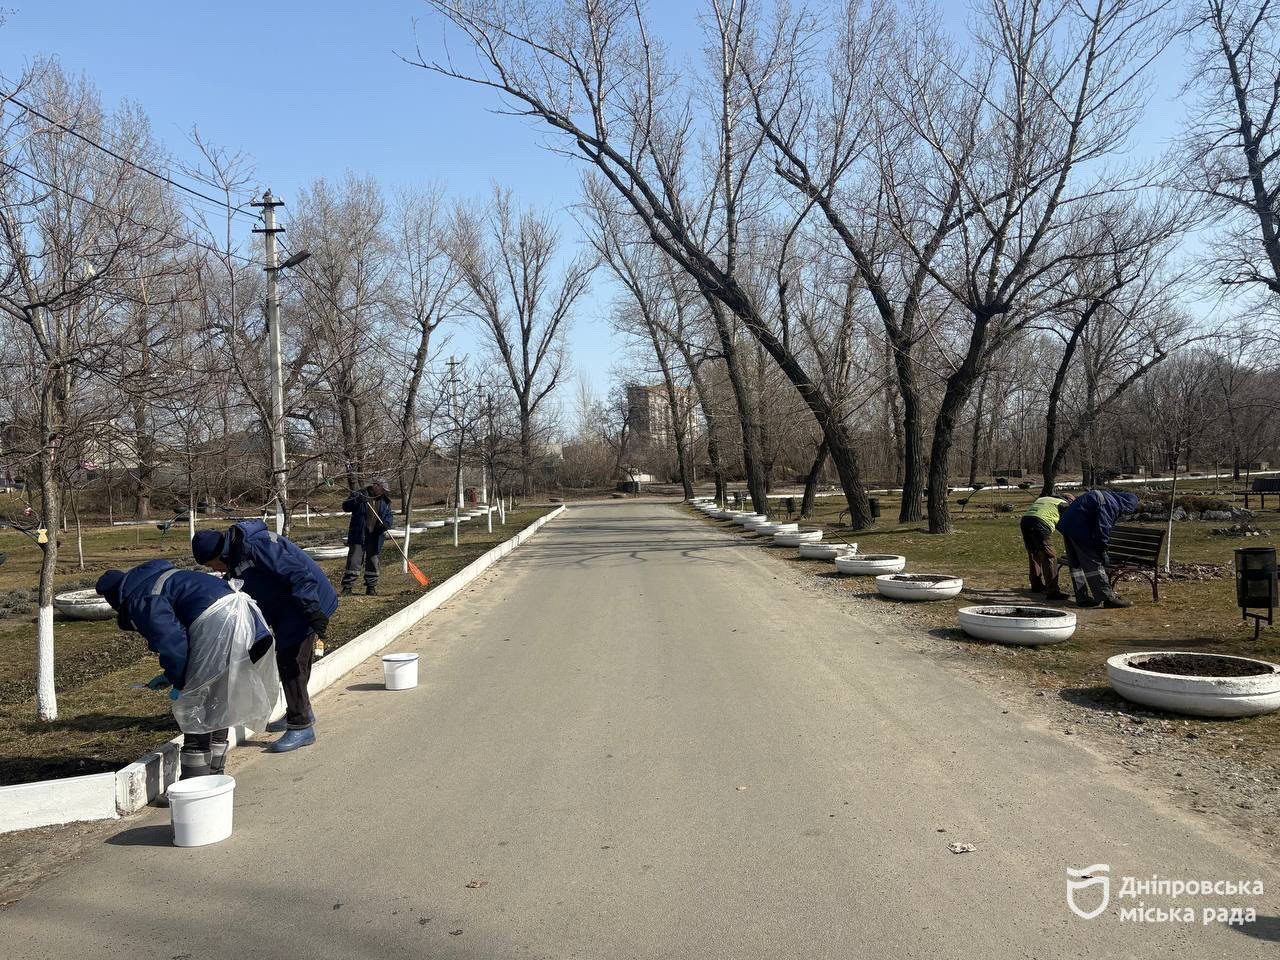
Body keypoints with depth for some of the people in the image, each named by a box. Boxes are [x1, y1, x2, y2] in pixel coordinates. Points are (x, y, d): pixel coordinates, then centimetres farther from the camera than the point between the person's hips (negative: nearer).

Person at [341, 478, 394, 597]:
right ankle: (347, 587, -3)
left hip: (375, 537, 4)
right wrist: (357, 501, -27)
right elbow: (345, 506, -9)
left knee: (372, 562, 11)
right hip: (358, 536, -4)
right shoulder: (359, 495, -2)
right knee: (354, 561, -7)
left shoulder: (385, 501, 10)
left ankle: (371, 587, 22)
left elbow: (389, 516, 10)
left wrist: (387, 523, -13)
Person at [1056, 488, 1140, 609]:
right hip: (1079, 528, -10)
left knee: (1076, 564, 13)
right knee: (1094, 563, -6)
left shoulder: (1107, 496, 18)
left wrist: (1101, 548, 25)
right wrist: (1102, 551, -8)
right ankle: (1108, 598, -3)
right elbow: (1102, 528, -19)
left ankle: (1082, 598, 19)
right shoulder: (1110, 504, -15)